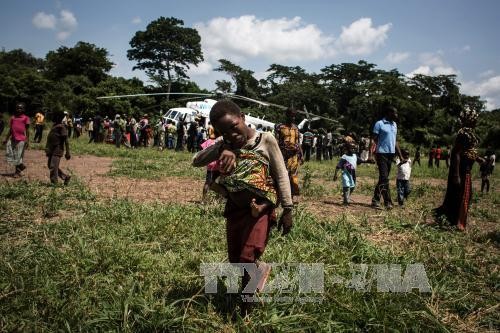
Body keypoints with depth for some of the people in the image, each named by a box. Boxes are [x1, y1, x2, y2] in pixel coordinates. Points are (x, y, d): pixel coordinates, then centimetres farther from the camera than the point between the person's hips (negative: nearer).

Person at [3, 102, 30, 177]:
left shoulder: (25, 118, -3)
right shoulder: (13, 117, 10)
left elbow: (27, 130, -4)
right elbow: (10, 130, 16)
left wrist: (27, 140, -10)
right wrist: (6, 139, 15)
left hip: (21, 140, -5)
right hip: (13, 139, 5)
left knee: (19, 156, 0)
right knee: (11, 155, 5)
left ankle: (17, 171, 14)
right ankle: (21, 166, 24)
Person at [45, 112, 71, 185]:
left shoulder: (61, 127, -14)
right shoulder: (54, 126, 13)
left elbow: (66, 140, -17)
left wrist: (67, 152, -19)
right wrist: (47, 148, 23)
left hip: (57, 150, -10)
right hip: (51, 150, 10)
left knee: (53, 167, -8)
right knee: (50, 166, 15)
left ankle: (54, 183, 1)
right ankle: (66, 177, 22)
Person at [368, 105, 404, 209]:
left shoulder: (394, 125, 16)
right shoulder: (379, 124, -5)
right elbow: (373, 140, -9)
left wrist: (400, 156, 17)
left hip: (391, 154, 7)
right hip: (382, 154, -7)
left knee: (383, 178, 8)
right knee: (384, 178, -10)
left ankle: (375, 200, 14)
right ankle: (388, 202, -7)